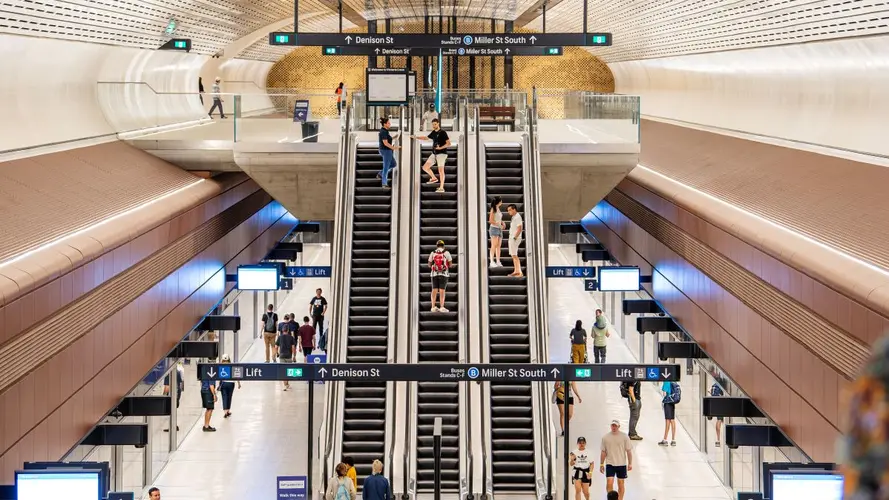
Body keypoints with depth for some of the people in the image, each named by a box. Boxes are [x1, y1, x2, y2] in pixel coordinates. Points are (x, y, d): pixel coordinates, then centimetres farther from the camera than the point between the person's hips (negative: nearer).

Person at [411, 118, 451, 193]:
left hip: (441, 154, -7)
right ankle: (434, 178, 24)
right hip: (434, 154, 7)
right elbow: (426, 138, 27)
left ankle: (441, 188, -6)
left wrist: (441, 148, -28)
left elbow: (449, 143, -16)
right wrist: (416, 137, 17)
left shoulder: (443, 133, -11)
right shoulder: (433, 133, 10)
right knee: (425, 167, 4)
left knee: (441, 170, -10)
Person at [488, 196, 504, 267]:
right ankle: (492, 262, -18)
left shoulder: (498, 209, 16)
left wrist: (503, 223, 3)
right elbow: (491, 220, -14)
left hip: (499, 229, 8)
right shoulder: (493, 209, -8)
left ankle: (498, 262, 2)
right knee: (494, 245, -14)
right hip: (494, 228, -8)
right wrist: (499, 225, -13)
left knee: (498, 246, 3)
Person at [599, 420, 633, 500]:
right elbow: (603, 452, 6)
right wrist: (601, 464, 6)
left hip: (622, 464, 0)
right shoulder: (605, 437, 0)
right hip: (610, 464, 0)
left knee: (620, 484, 7)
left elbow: (629, 451, 0)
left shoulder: (624, 437, -3)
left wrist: (630, 463, -3)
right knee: (609, 483, -11)